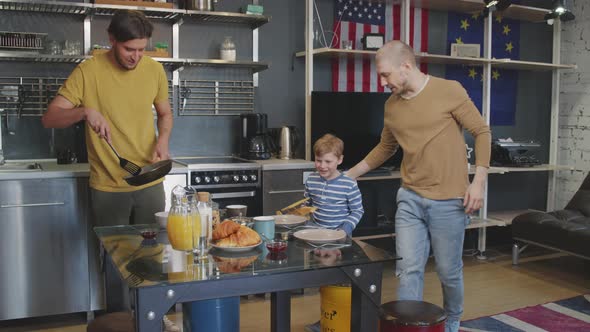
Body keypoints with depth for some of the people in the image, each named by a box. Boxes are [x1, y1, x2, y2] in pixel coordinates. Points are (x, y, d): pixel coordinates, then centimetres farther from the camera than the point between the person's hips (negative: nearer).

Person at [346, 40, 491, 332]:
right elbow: (385, 147, 21)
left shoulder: (450, 91, -8)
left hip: (448, 201, -4)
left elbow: (482, 132, -3)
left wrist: (478, 181, -10)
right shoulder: (391, 105, 7)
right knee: (408, 270, 0)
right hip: (410, 199, 4)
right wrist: (351, 175, 20)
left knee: (448, 272, 9)